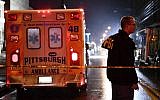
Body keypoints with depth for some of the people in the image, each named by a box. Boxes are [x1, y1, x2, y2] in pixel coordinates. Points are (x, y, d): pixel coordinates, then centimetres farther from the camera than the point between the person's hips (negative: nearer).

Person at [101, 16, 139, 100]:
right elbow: (129, 64, -22)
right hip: (124, 80, -10)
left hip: (115, 77, 10)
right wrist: (134, 81, -18)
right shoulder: (126, 41, -18)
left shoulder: (113, 38, 11)